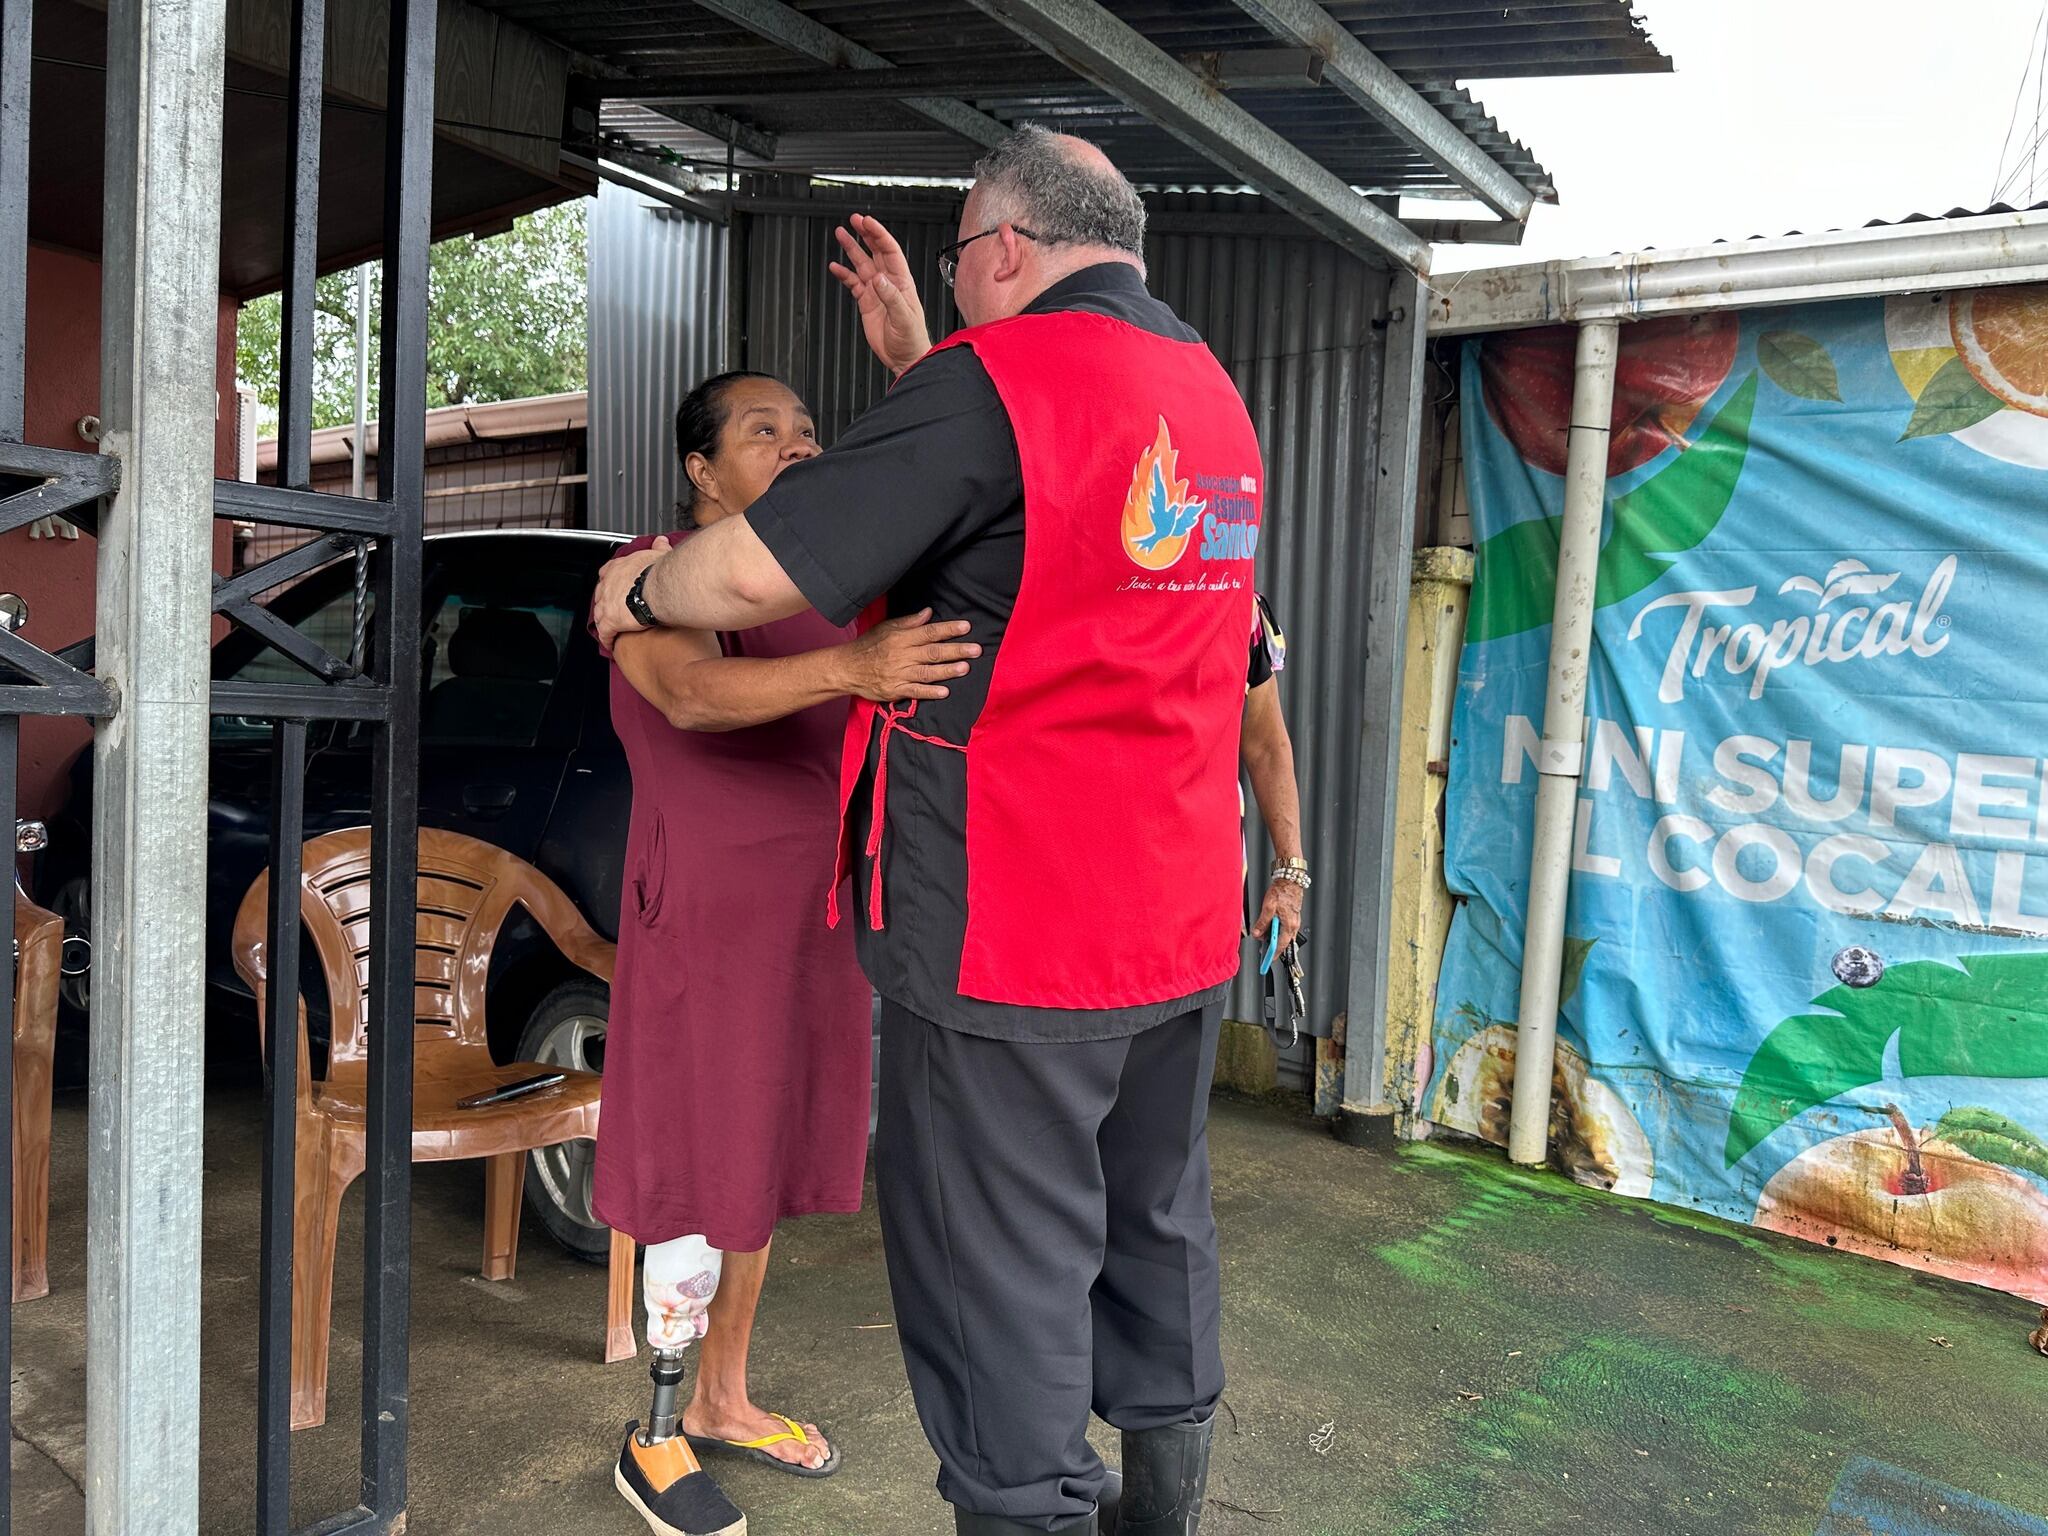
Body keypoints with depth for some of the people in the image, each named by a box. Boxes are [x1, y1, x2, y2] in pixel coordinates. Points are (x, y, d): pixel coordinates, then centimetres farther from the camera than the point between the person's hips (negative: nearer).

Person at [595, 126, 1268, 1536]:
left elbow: (755, 573, -18)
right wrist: (913, 360, 23)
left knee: (1005, 1288, 6)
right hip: (1183, 930, 9)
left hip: (1011, 941, -9)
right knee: (1159, 1238, 23)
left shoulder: (996, 378, -15)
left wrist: (634, 590, 2)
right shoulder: (1210, 391, 11)